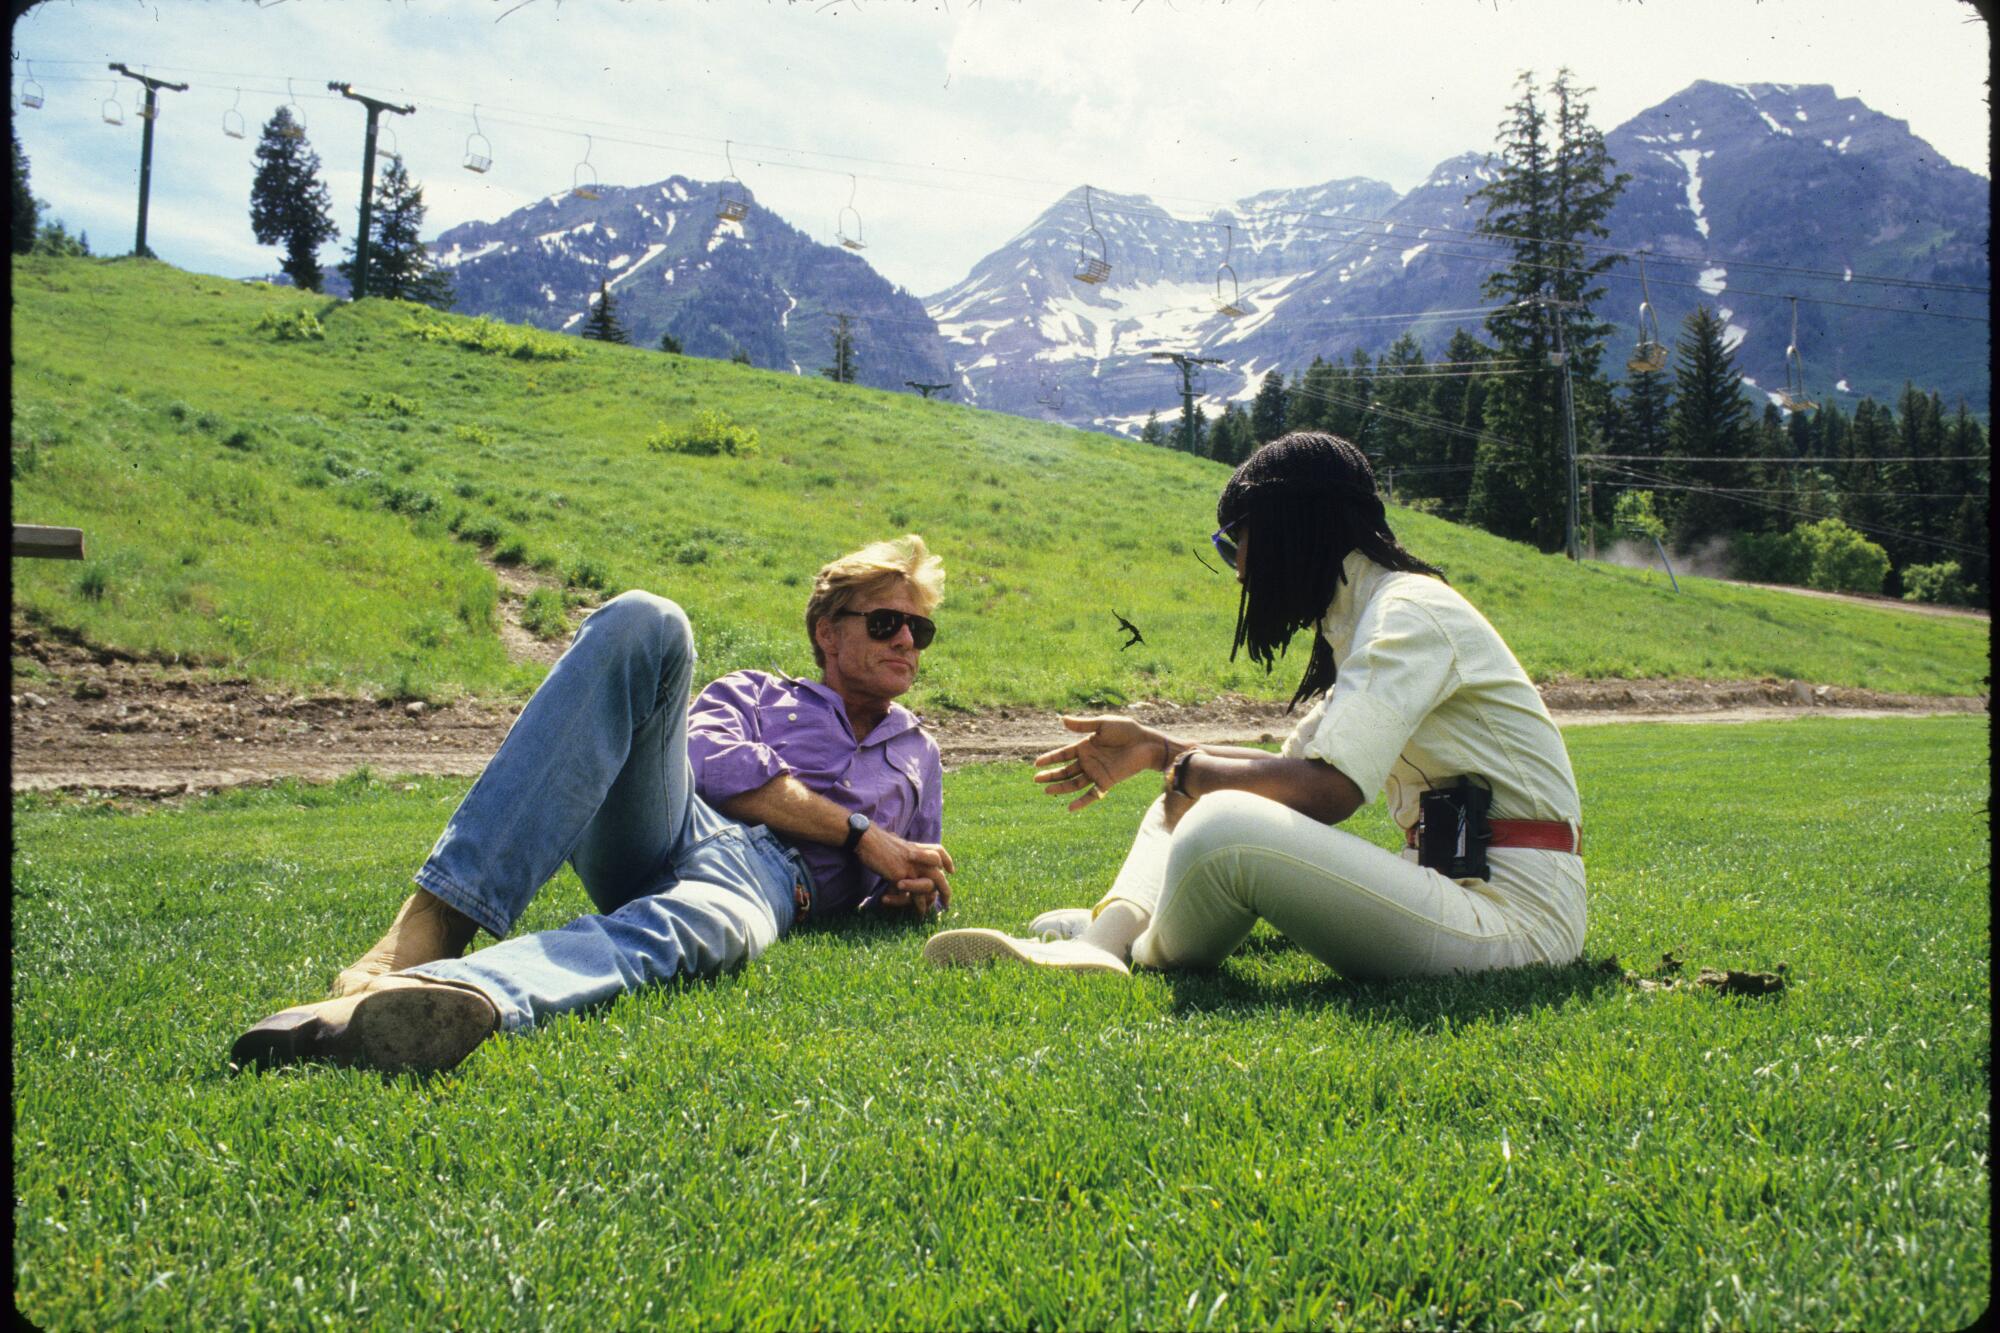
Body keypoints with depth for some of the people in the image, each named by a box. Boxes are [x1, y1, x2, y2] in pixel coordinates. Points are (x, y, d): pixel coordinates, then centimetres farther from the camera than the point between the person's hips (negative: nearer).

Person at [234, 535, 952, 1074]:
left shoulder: (918, 756, 36)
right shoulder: (753, 692, 29)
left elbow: (915, 882, 38)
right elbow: (721, 763, 7)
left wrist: (912, 891, 12)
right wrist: (864, 833, 2)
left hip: (764, 879, 0)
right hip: (662, 825, 1)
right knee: (641, 619, -27)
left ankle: (451, 996, -73)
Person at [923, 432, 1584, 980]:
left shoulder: (1411, 612, -15)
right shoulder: (1365, 616, 17)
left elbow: (1324, 791, -25)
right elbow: (1297, 765, 21)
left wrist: (1193, 769, -9)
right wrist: (1158, 749, 14)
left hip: (1511, 916, -10)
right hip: (1446, 878, 10)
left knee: (1224, 827, -28)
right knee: (1186, 804, 11)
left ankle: (1142, 964, 1)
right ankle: (1104, 938, -14)